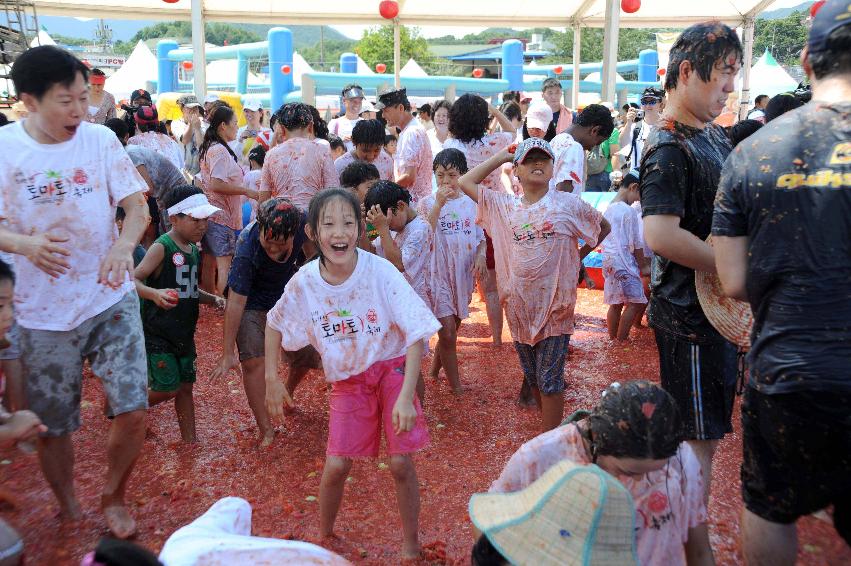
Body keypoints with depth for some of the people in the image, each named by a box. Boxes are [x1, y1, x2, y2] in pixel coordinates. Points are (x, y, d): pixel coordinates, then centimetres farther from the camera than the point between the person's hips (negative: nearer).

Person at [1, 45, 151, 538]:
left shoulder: (100, 139, -3)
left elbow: (138, 207, -4)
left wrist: (124, 245, -25)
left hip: (112, 299, 1)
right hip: (44, 311, 0)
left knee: (134, 412, -3)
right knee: (53, 427, 11)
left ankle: (114, 496, 27)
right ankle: (68, 508, 39)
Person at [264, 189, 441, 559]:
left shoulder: (380, 272, -24)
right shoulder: (304, 282, -16)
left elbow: (416, 334, -21)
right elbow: (275, 323, 4)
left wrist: (406, 396, -27)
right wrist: (271, 379, 1)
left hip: (391, 367, -2)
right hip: (348, 379, 2)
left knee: (400, 462, -6)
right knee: (336, 465, -2)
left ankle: (410, 546, 19)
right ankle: (324, 537, 29)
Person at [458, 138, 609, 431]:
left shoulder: (568, 204, -2)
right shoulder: (504, 206, 5)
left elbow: (604, 227, 12)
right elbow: (465, 182, 6)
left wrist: (579, 254, 5)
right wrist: (501, 156, 6)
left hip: (554, 306, -3)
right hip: (519, 306, 4)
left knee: (549, 381, 1)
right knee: (533, 379, 15)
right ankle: (552, 433, 32)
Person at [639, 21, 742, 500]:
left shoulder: (715, 134, 12)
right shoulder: (669, 148, -19)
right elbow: (661, 235, -31)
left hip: (720, 306, 10)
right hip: (690, 314, -10)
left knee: (708, 431, 21)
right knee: (700, 441, 2)